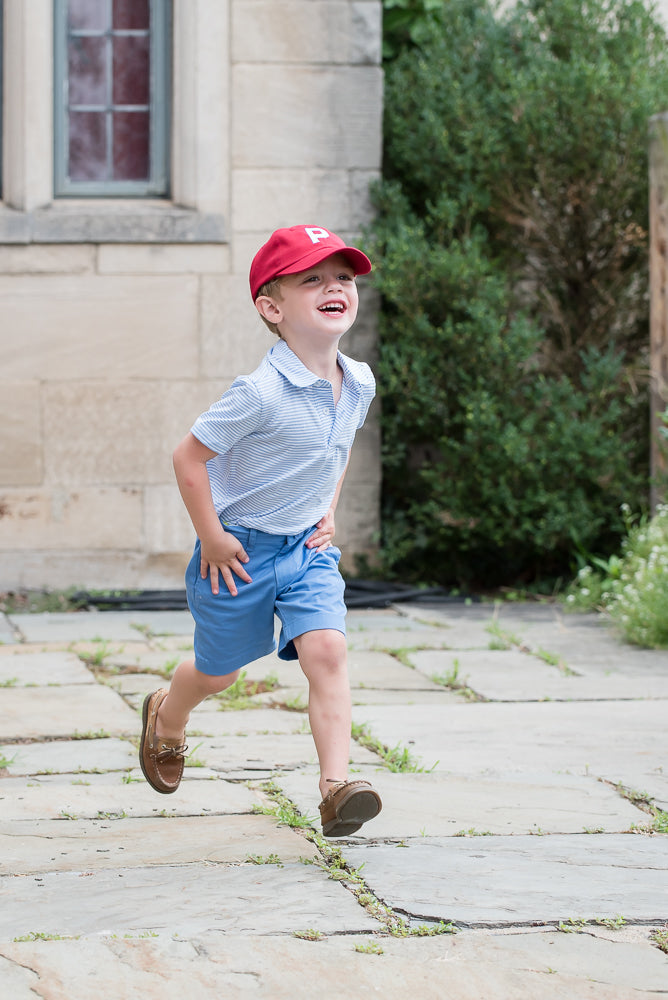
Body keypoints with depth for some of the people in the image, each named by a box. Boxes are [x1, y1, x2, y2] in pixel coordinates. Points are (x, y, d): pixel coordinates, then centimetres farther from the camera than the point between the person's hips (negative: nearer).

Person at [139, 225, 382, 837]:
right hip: (240, 552, -4)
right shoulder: (261, 394, -27)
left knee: (326, 650, -17)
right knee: (218, 671, 15)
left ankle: (335, 785, -20)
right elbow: (189, 457, -20)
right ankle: (166, 718, 49)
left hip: (308, 548, 4)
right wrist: (211, 537, -17)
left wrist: (328, 512, 9)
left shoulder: (358, 384, -5)